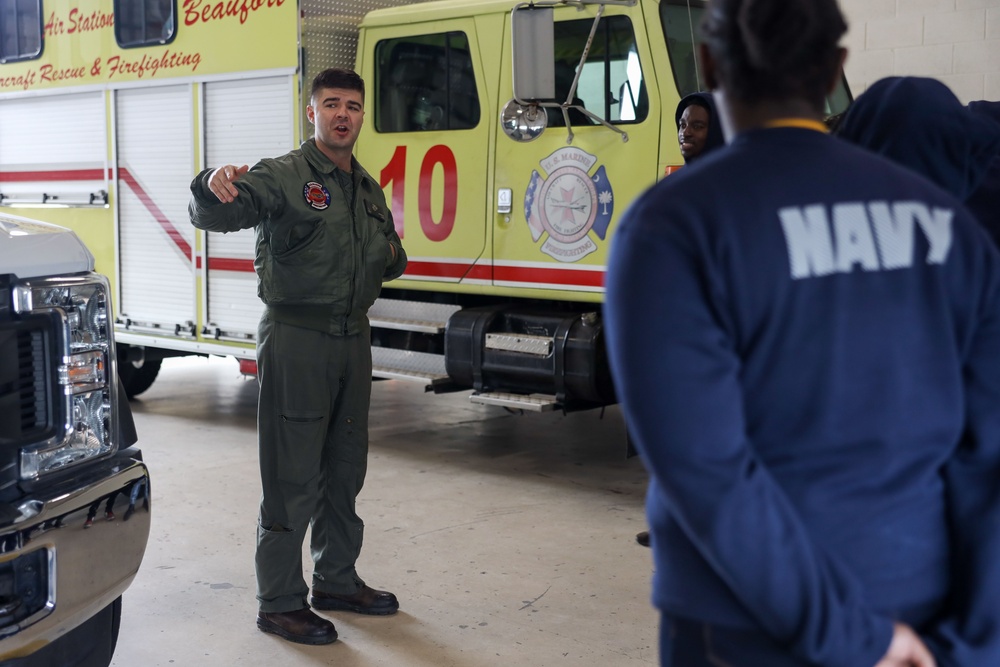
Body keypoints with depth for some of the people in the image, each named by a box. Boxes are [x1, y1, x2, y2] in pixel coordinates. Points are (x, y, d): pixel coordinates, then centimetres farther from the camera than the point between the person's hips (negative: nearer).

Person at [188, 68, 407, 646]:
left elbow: (390, 261, 26)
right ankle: (280, 602, 10)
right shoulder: (281, 177, -9)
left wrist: (390, 253, 3)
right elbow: (217, 216, -27)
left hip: (353, 337, 8)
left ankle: (337, 579, 33)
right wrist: (215, 189, -50)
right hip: (296, 339, -7)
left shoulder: (368, 189, 14)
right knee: (293, 477, -2)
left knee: (345, 469, 17)